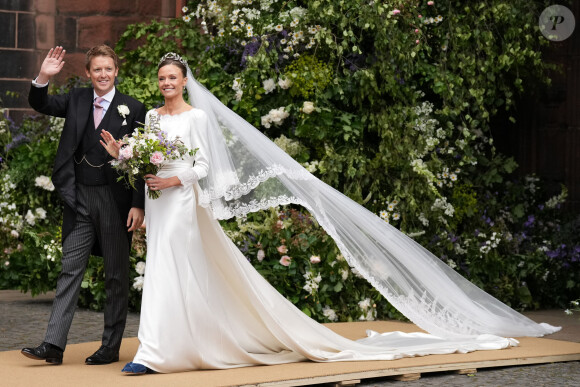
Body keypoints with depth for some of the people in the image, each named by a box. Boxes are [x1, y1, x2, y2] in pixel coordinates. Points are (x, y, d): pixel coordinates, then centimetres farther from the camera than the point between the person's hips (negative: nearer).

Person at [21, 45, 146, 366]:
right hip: (79, 200, 3)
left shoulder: (133, 109, -2)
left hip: (115, 200, -3)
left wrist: (138, 205, -9)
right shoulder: (77, 100, 9)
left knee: (116, 275, 6)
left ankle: (111, 346, 15)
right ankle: (53, 345, -1)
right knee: (70, 270, 1)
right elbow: (39, 104, 8)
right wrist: (43, 77, -12)